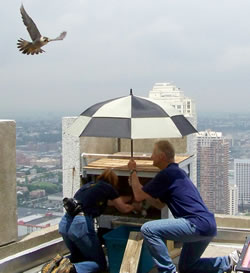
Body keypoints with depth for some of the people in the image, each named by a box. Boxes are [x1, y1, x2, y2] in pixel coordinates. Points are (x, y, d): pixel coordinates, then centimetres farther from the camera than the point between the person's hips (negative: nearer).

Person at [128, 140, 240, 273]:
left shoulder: (167, 174, -12)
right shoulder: (177, 172, 19)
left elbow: (139, 196, -6)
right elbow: (160, 204, 24)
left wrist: (133, 171, 7)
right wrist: (136, 184, 21)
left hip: (198, 224, -11)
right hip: (206, 226, 11)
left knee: (148, 229, -17)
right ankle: (228, 262, 22)